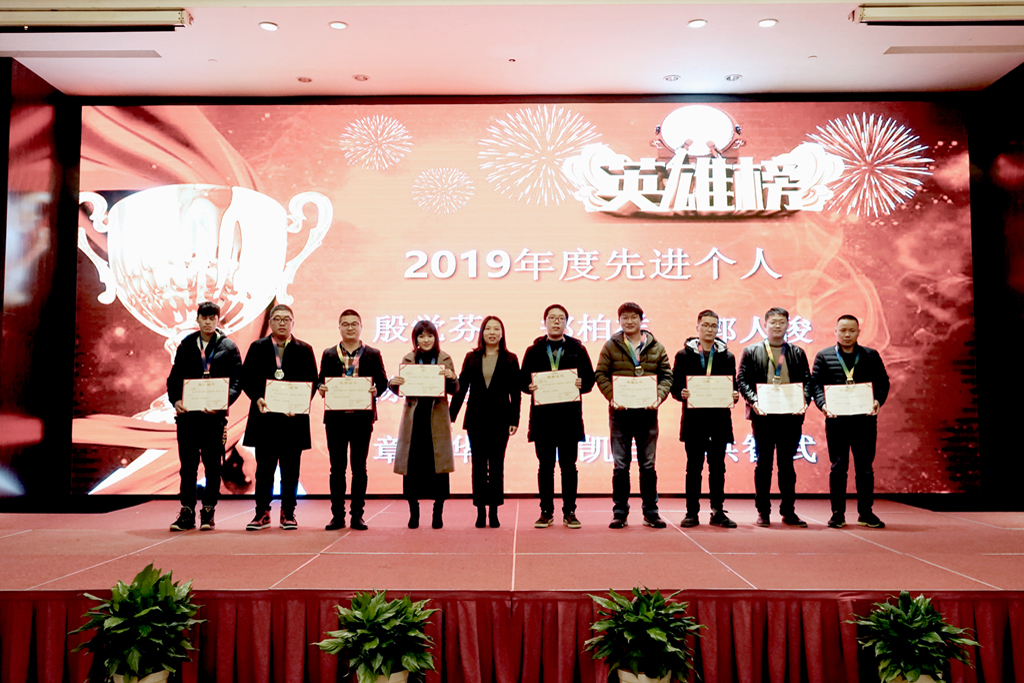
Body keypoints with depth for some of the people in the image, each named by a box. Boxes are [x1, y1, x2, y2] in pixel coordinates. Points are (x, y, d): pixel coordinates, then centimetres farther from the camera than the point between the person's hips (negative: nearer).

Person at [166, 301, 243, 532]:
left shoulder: (229, 347, 4)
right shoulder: (186, 345, 11)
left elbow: (236, 381, -1)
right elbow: (174, 377, 10)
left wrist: (223, 402, -18)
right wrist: (175, 400, -8)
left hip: (215, 415, -2)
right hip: (187, 413, 2)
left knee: (212, 466, 4)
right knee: (188, 465, 5)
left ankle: (208, 513, 13)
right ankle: (187, 513, 11)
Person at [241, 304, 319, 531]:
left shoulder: (304, 350, 7)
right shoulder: (257, 348, 9)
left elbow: (312, 382, 2)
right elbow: (246, 378, 4)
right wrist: (257, 398, -13)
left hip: (293, 417, 0)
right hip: (265, 417, 0)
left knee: (290, 470, 5)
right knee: (264, 469, 6)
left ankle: (288, 514, 15)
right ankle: (262, 513, 15)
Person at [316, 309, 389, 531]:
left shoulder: (372, 354, 5)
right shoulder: (329, 354, 8)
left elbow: (383, 382, 4)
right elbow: (320, 380, 9)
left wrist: (375, 391, -16)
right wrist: (321, 387, -13)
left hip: (362, 416, -1)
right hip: (335, 417, 1)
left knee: (359, 467, 4)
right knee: (337, 467, 5)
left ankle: (357, 515, 12)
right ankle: (337, 515, 13)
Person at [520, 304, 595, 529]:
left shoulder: (577, 350, 9)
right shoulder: (533, 351, 10)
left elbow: (590, 378, 5)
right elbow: (523, 380, 7)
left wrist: (582, 385, -15)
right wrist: (529, 387, -14)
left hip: (569, 417, 0)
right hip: (542, 417, 0)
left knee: (568, 466, 4)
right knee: (545, 466, 5)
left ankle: (569, 512, 12)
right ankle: (546, 512, 13)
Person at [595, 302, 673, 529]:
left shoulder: (656, 347, 7)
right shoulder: (611, 346, 4)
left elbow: (666, 376, 7)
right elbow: (601, 374, 1)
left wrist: (659, 397, -11)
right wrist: (612, 397, -14)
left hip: (647, 413, 1)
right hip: (620, 413, -1)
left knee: (648, 465, 8)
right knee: (620, 465, 4)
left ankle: (651, 512, 17)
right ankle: (620, 512, 13)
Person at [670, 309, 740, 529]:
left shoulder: (727, 356, 10)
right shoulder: (684, 355, 5)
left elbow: (733, 385, 9)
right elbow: (675, 385, 2)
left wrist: (734, 396, -11)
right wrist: (681, 393, -18)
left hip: (719, 419, 2)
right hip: (694, 418, -1)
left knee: (717, 467, 6)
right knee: (694, 468, 3)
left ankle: (718, 512, 14)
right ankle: (692, 513, 10)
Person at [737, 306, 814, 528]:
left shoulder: (798, 353, 13)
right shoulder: (751, 352, 7)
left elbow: (807, 381, 7)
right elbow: (742, 380, 0)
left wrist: (804, 402, -12)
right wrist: (754, 402, -16)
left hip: (791, 416, 2)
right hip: (763, 415, -2)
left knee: (787, 464, 7)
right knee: (764, 463, 3)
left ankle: (788, 511, 15)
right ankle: (763, 512, 10)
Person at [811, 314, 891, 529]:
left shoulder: (871, 356, 9)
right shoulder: (824, 356, 6)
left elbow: (883, 382, 7)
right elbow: (815, 383, 0)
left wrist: (878, 401, -12)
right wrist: (823, 404, -16)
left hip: (865, 419, 1)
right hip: (836, 420, -1)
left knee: (865, 468, 7)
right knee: (838, 467, 4)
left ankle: (866, 513, 17)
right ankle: (838, 514, 11)